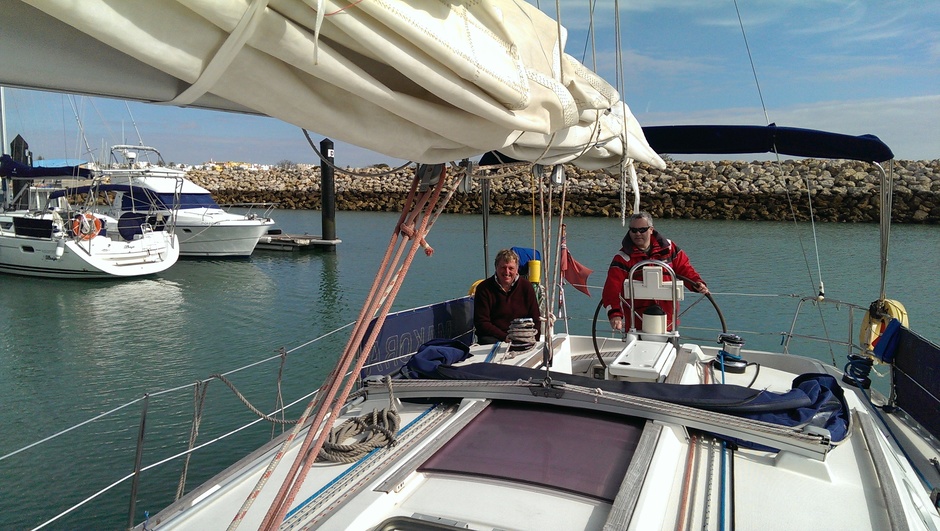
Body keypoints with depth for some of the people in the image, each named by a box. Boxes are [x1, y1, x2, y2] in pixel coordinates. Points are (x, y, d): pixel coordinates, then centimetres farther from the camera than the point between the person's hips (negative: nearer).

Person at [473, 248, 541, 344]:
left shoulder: (526, 286, 7)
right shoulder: (483, 288, -1)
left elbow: (535, 320, 9)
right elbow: (482, 323, -6)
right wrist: (505, 337, -17)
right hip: (493, 337, -1)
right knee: (486, 340, -34)